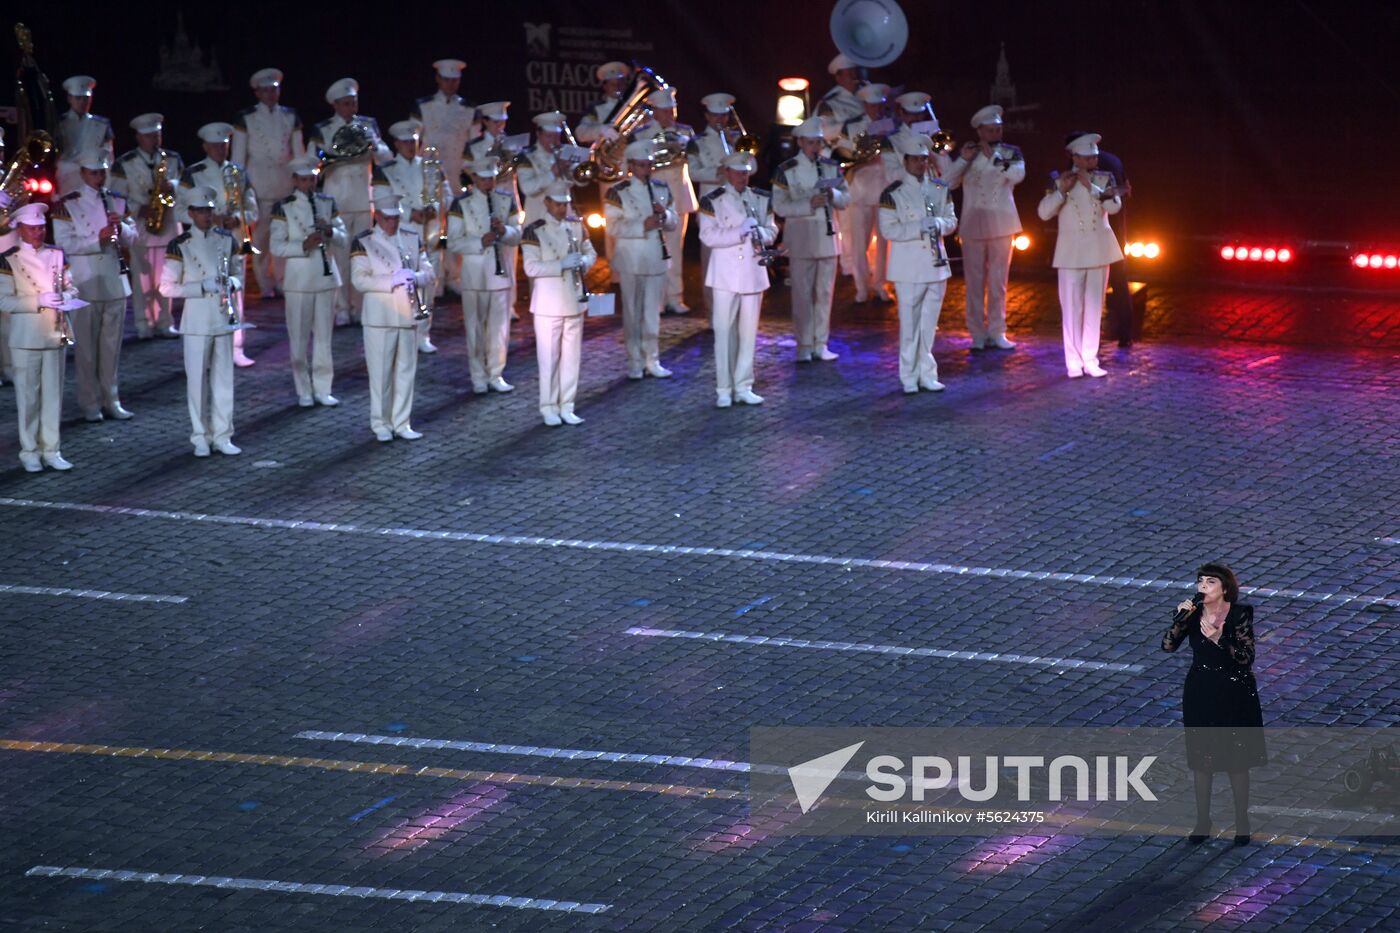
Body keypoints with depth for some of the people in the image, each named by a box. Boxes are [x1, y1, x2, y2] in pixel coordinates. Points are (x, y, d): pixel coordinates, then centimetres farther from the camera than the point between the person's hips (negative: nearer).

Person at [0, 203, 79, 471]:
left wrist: (65, 296, -9)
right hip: (25, 338, -4)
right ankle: (29, 452, 10)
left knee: (54, 395, 6)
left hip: (55, 336, 4)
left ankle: (51, 450, 14)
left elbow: (70, 288, 15)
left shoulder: (57, 256, 9)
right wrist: (39, 301, -20)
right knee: (28, 396, 2)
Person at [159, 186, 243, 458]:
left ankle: (222, 435, 12)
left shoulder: (227, 239, 8)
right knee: (197, 378, 0)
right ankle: (200, 437, 8)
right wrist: (202, 287, -16)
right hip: (196, 321, -3)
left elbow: (238, 273, 17)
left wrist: (231, 283, -7)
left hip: (223, 319, 3)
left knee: (224, 377, 5)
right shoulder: (180, 245, -4)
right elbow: (167, 287, -6)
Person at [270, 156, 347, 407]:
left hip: (326, 277, 3)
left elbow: (343, 237, 10)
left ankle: (322, 389, 13)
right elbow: (276, 246, -8)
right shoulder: (283, 208, -3)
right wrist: (304, 245, -22)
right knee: (299, 337, 2)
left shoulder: (328, 203, 9)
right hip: (298, 280, -3)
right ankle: (304, 391, 10)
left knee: (324, 335, 7)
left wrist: (330, 231, -12)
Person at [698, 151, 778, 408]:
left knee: (749, 332, 7)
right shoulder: (712, 201, -3)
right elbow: (708, 236, -11)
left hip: (754, 273, 4)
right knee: (724, 331, -2)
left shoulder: (762, 199, 10)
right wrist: (740, 232, -21)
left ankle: (743, 387, 13)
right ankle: (723, 390, 1)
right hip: (725, 274, -4)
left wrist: (761, 233, -11)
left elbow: (772, 230, 13)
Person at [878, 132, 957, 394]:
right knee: (910, 324, -2)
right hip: (908, 268, -4)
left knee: (929, 325, 9)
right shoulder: (893, 193, -4)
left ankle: (927, 375, 16)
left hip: (935, 264, 4)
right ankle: (909, 378, 4)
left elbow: (952, 220, 12)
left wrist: (939, 224, -12)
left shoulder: (940, 189, 10)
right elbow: (888, 229, -9)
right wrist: (919, 228, -21)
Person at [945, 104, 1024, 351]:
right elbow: (948, 183, -3)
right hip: (973, 226, 0)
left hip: (1001, 226, 0)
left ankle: (997, 333, 11)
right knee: (974, 281, 0)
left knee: (998, 281, 4)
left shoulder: (1011, 153, 4)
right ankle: (978, 334, 5)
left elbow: (1018, 174, -16)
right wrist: (964, 159, -13)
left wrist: (993, 157, -15)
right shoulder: (968, 153, 4)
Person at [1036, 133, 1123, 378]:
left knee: (1094, 307, 6)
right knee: (1072, 307, -3)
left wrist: (1090, 186, -16)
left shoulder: (1104, 179, 4)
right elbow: (1043, 213, -10)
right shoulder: (1060, 181, -2)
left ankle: (1090, 360, 11)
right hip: (1071, 252, -2)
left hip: (1098, 251, 2)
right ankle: (1073, 361, 1)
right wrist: (1062, 190, -20)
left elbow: (1114, 206, -12)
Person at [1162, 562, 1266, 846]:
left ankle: (1242, 822, 22)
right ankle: (1202, 820, 27)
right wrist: (1181, 619, -27)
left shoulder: (1240, 614, -15)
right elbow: (1168, 645, -13)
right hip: (1200, 692, 3)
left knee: (1237, 761, 7)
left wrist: (1219, 640, -32)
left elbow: (1247, 658, -20)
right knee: (1201, 758, 12)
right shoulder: (1193, 612, -5)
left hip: (1234, 695, -3)